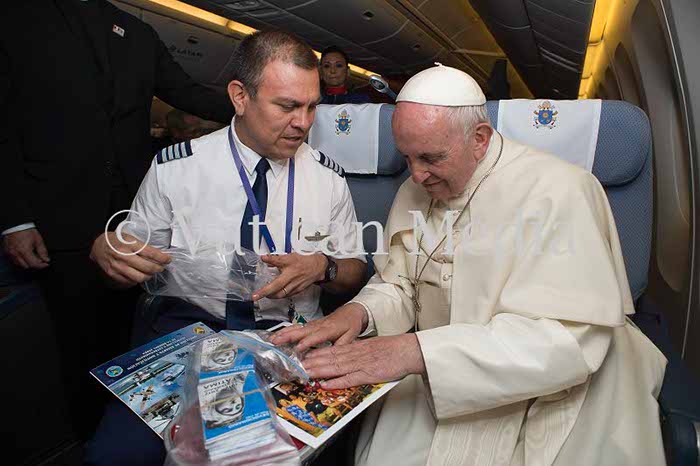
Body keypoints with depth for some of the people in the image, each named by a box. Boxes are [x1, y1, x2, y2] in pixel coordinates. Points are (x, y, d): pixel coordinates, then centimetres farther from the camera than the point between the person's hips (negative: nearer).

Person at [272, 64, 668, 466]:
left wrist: (416, 350, -34)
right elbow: (400, 286, 6)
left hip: (545, 397, -4)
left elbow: (566, 339, -27)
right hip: (440, 380, 5)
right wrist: (360, 312, -16)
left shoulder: (558, 193, -18)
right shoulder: (414, 192, 3)